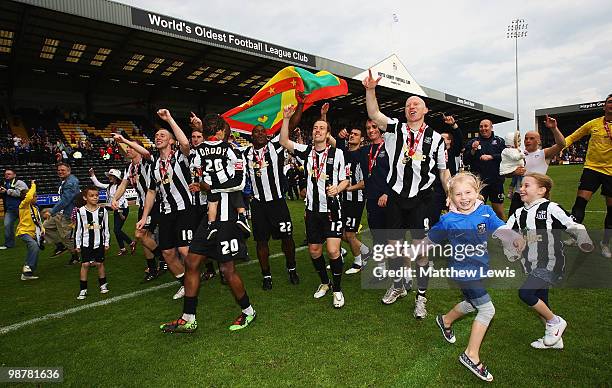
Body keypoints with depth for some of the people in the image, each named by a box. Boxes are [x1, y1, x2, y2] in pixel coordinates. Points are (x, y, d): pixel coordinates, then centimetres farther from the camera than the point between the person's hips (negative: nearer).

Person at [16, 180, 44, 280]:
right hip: (24, 231, -8)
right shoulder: (24, 205, -9)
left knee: (35, 249, 12)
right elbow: (29, 197, -30)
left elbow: (39, 220, 20)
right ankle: (28, 266, -24)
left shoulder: (35, 207, 12)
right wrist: (33, 185, -20)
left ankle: (26, 274, 26)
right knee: (34, 245, -34)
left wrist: (42, 229, 7)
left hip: (33, 233, 8)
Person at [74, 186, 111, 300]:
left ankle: (103, 284, 24)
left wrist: (107, 242, 5)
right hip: (85, 243, -1)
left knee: (99, 263, 7)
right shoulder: (80, 211, -3)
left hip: (99, 242, 1)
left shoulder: (102, 210, 0)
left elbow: (106, 227, 5)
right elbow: (78, 229, 2)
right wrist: (77, 244, 3)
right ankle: (83, 289, 8)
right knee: (85, 264, -2)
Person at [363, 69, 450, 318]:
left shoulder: (435, 138, 6)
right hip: (395, 197, 1)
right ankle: (398, 286, 33)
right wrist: (370, 90, -23)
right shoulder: (395, 129, 6)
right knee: (394, 243, 11)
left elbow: (443, 171, 11)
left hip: (421, 199, -1)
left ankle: (421, 296, 16)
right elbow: (373, 114, -9)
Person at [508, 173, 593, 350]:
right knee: (540, 303, 15)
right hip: (532, 267, 7)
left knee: (525, 292, -20)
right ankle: (554, 339, 35)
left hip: (550, 264, -7)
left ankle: (555, 322, 6)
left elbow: (573, 226, -14)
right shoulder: (519, 214, 9)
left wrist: (584, 242, -31)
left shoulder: (550, 208, -9)